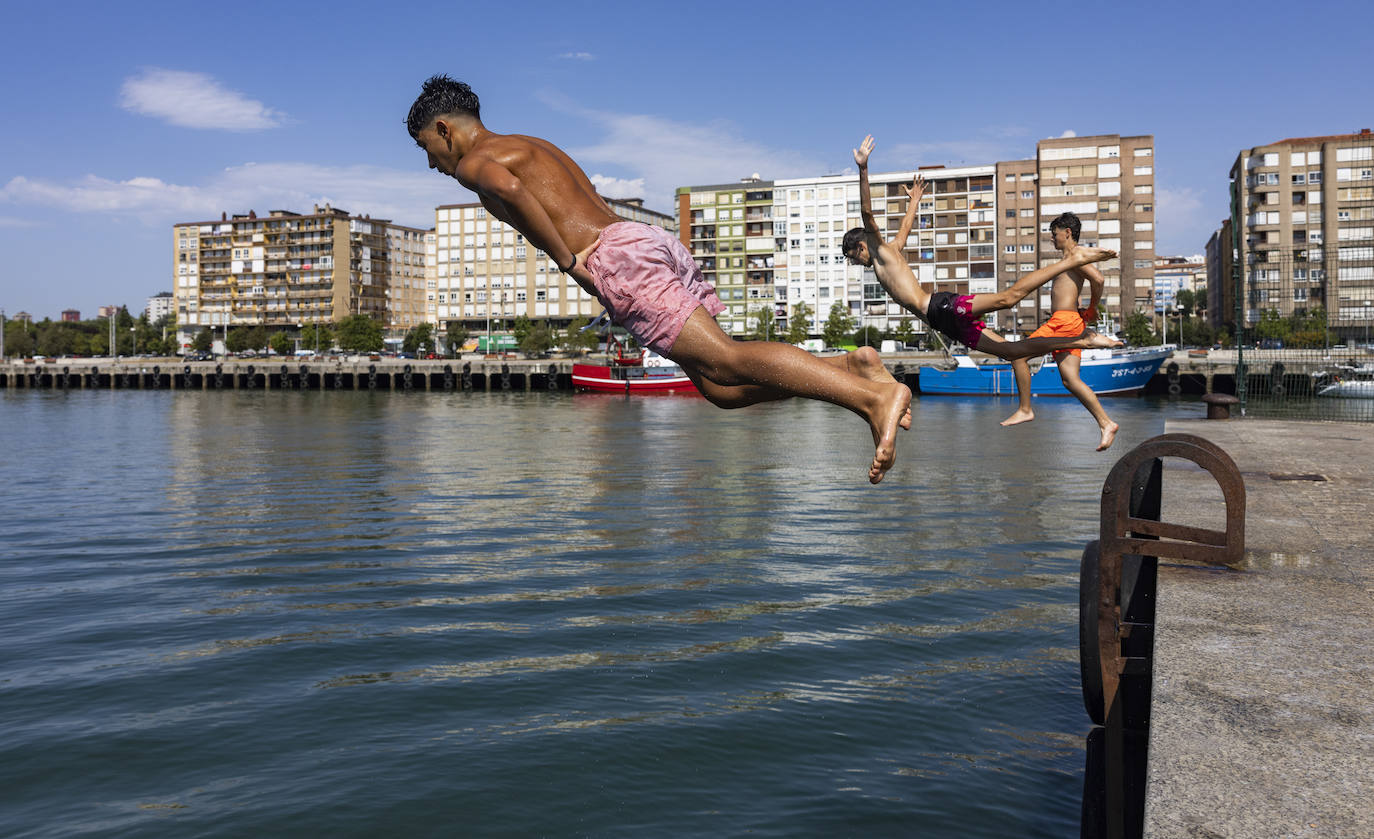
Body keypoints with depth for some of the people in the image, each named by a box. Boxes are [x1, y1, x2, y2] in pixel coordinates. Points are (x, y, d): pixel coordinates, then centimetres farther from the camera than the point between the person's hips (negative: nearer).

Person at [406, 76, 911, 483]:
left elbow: (510, 191, -18)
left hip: (619, 259, -8)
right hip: (653, 240, 8)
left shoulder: (474, 161, 7)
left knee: (725, 362, -18)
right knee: (721, 388, 4)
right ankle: (849, 369, -10)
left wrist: (568, 263, -11)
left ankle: (875, 395, -30)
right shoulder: (534, 146, 35)